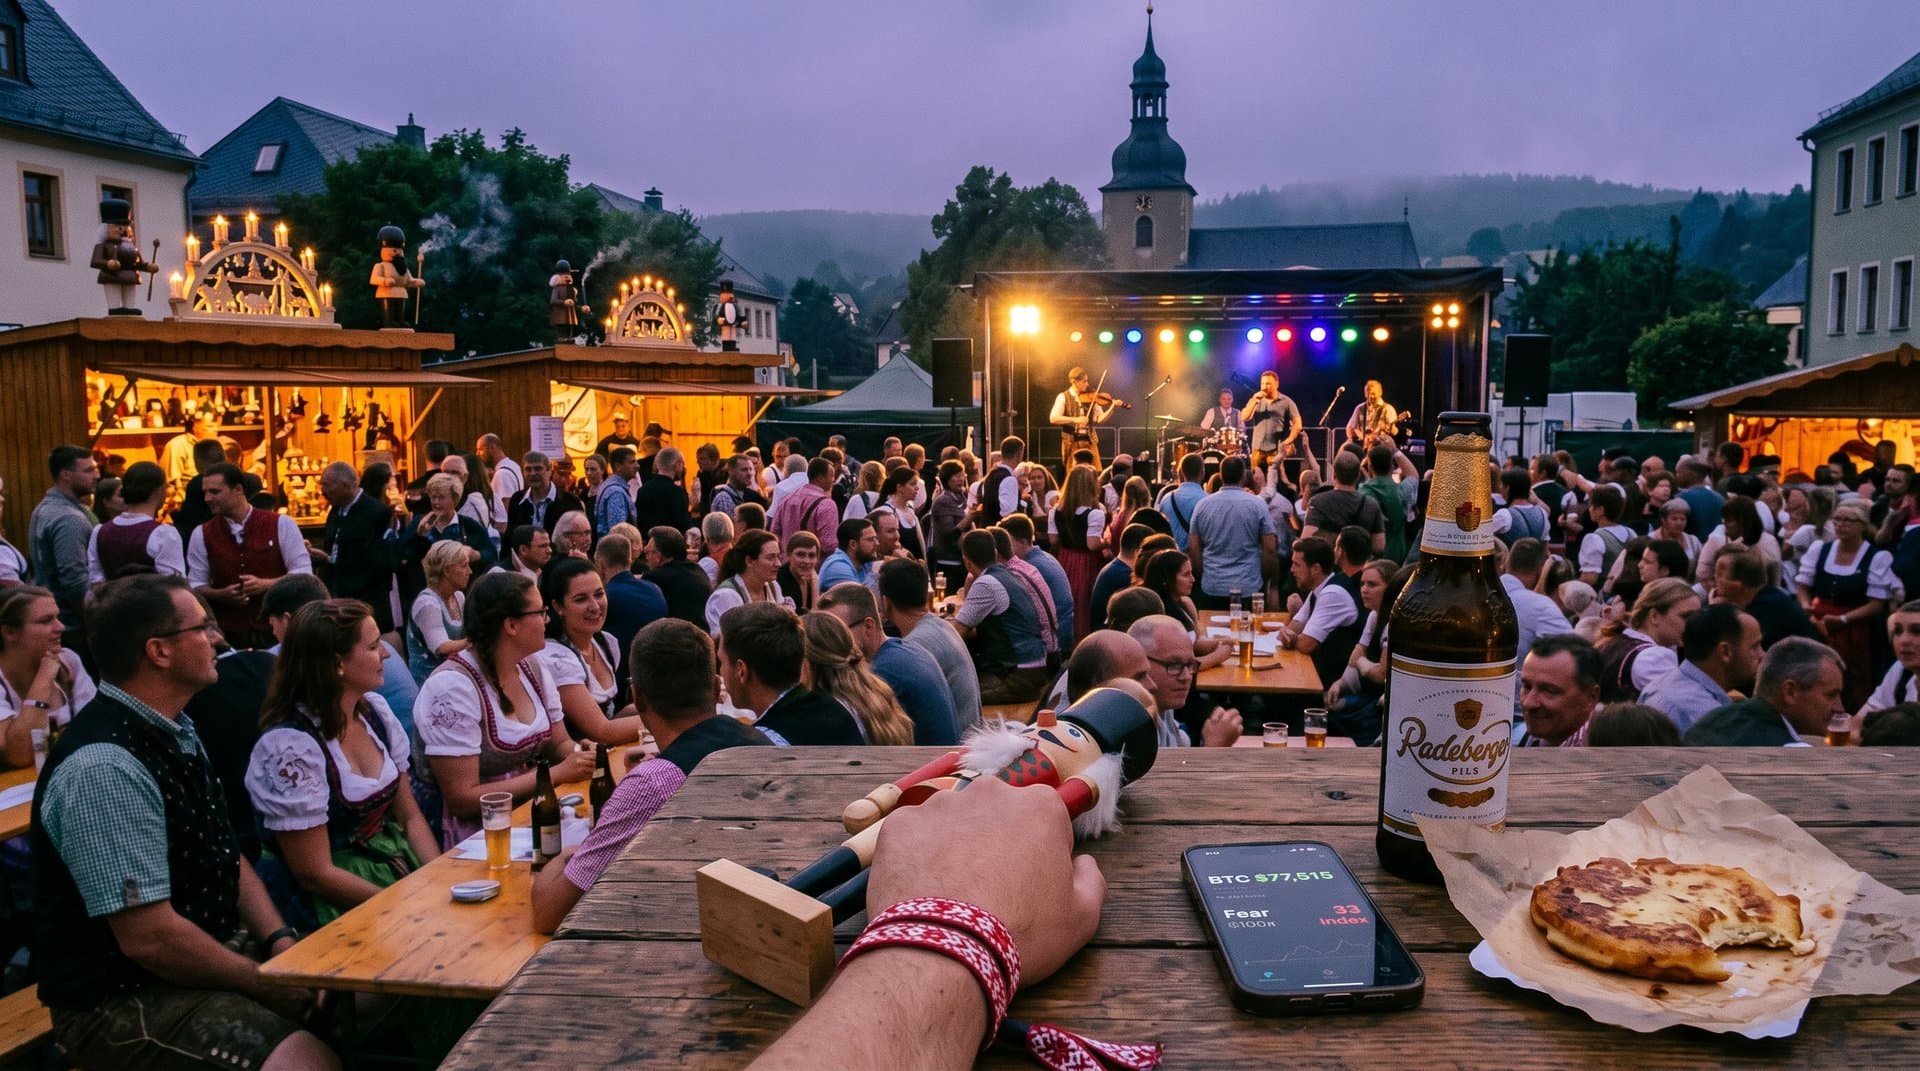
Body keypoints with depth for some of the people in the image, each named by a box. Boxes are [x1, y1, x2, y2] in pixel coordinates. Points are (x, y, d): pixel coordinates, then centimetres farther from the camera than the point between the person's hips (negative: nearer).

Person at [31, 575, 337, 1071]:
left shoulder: (174, 731, 5)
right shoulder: (105, 769, -25)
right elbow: (149, 939, -26)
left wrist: (280, 941, -3)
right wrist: (269, 984, -15)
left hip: (206, 951, 9)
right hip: (121, 998, -9)